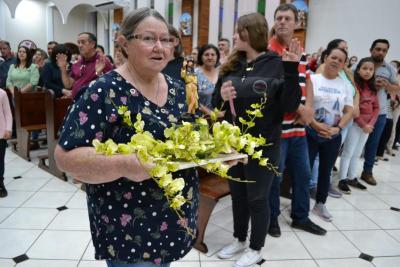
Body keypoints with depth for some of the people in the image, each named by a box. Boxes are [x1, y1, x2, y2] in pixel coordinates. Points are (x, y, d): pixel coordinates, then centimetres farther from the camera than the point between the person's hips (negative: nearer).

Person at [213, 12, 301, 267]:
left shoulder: (276, 64, -9)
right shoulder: (232, 66, 7)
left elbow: (289, 106, -14)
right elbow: (217, 105, 12)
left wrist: (292, 71, -25)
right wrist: (221, 96, -10)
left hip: (263, 145, -5)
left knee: (258, 198, 10)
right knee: (237, 194, 18)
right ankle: (239, 240, 40)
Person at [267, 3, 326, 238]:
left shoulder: (301, 52, 13)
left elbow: (307, 83, 17)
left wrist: (309, 108, -1)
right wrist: (299, 109, -15)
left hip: (299, 127, 7)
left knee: (303, 174, 16)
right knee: (274, 176, 6)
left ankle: (301, 217, 33)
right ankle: (272, 217, 26)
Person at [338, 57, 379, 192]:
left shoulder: (372, 88, 10)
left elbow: (376, 108, 9)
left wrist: (371, 123, -6)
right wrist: (363, 124, -15)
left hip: (368, 125, 7)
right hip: (355, 124, -7)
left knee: (357, 153, 14)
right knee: (348, 153, 0)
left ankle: (352, 178, 24)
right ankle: (342, 179, 8)